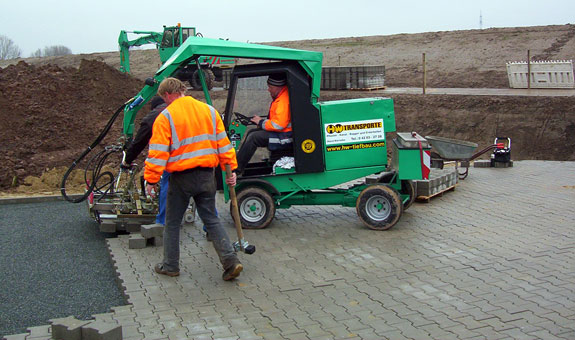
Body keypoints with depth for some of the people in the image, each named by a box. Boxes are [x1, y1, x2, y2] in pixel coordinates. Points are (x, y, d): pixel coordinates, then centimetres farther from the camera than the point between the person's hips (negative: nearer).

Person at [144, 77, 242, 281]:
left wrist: (151, 180, -6)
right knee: (211, 220, 12)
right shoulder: (209, 110, 6)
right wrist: (230, 169, 13)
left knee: (172, 223, 13)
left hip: (181, 177, -4)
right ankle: (231, 261, 1)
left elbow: (158, 153, -11)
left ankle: (170, 266, 23)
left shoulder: (166, 117, -8)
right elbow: (223, 144, 8)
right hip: (206, 175, 4)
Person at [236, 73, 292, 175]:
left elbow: (279, 125, -28)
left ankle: (237, 168, -10)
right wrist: (263, 121, 8)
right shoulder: (280, 96, 11)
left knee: (254, 137, -17)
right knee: (251, 132, 11)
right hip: (281, 132, 11)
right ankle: (239, 160, 9)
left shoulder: (283, 100, -24)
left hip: (284, 136, -11)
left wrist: (261, 122, -13)